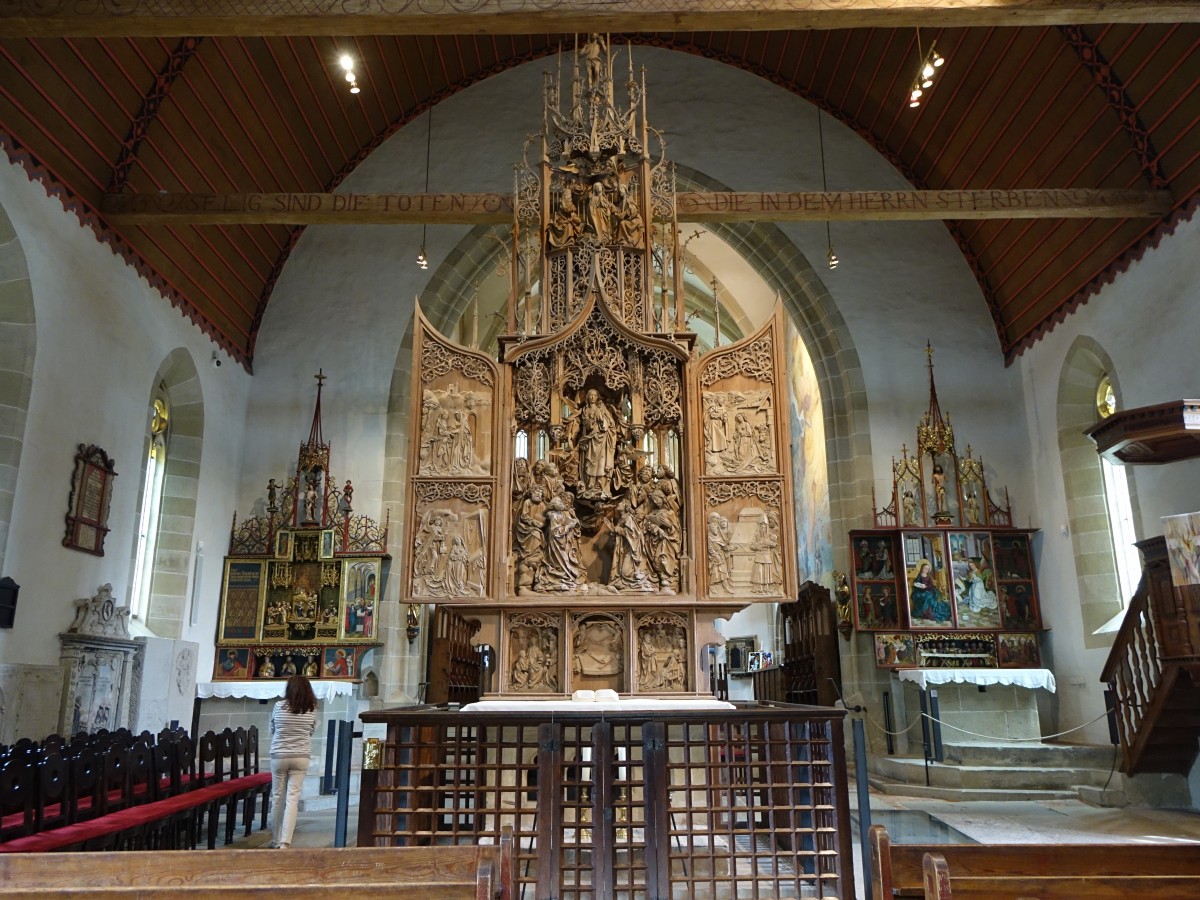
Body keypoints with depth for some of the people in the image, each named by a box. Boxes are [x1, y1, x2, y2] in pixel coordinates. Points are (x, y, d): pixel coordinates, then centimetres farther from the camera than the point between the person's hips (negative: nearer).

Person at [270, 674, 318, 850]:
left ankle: (277, 840, 23)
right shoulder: (311, 709, -4)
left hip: (279, 756, 0)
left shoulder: (279, 706, -6)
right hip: (301, 758, 0)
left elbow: (272, 730, 8)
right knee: (293, 799, 1)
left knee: (278, 798, 12)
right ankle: (285, 841, -7)